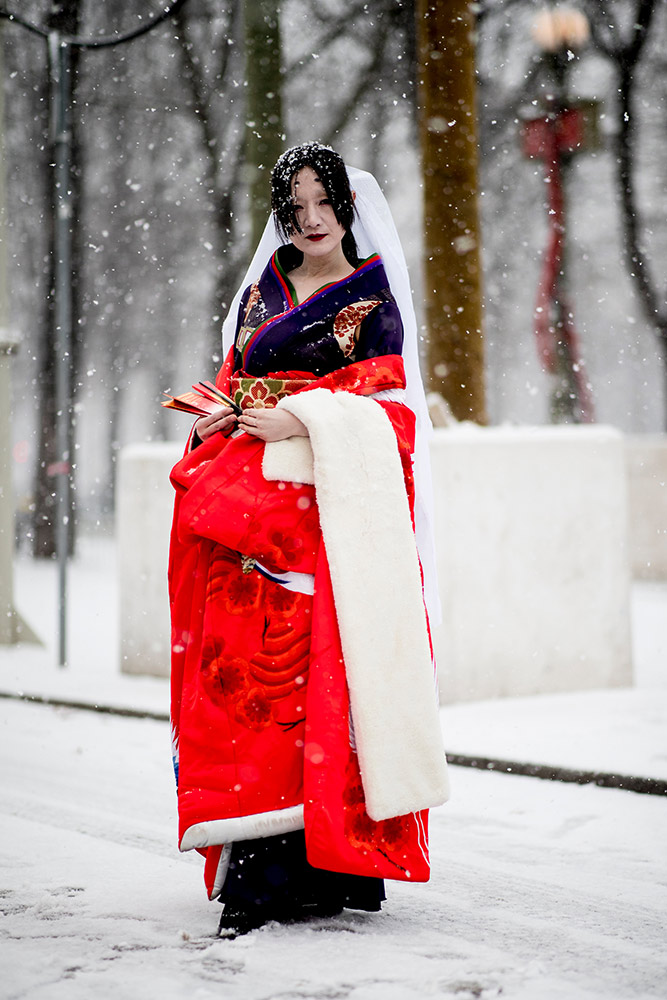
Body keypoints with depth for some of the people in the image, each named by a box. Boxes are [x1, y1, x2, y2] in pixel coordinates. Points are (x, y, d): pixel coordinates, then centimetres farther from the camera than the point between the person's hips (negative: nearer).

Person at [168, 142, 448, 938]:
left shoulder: (372, 299, 5)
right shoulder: (260, 292, 20)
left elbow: (385, 407, -4)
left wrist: (302, 421, -14)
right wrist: (221, 418, 2)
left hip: (329, 504, -4)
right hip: (247, 501, 5)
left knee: (318, 663, -13)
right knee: (245, 659, -4)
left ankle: (323, 867, -11)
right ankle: (254, 867, -2)